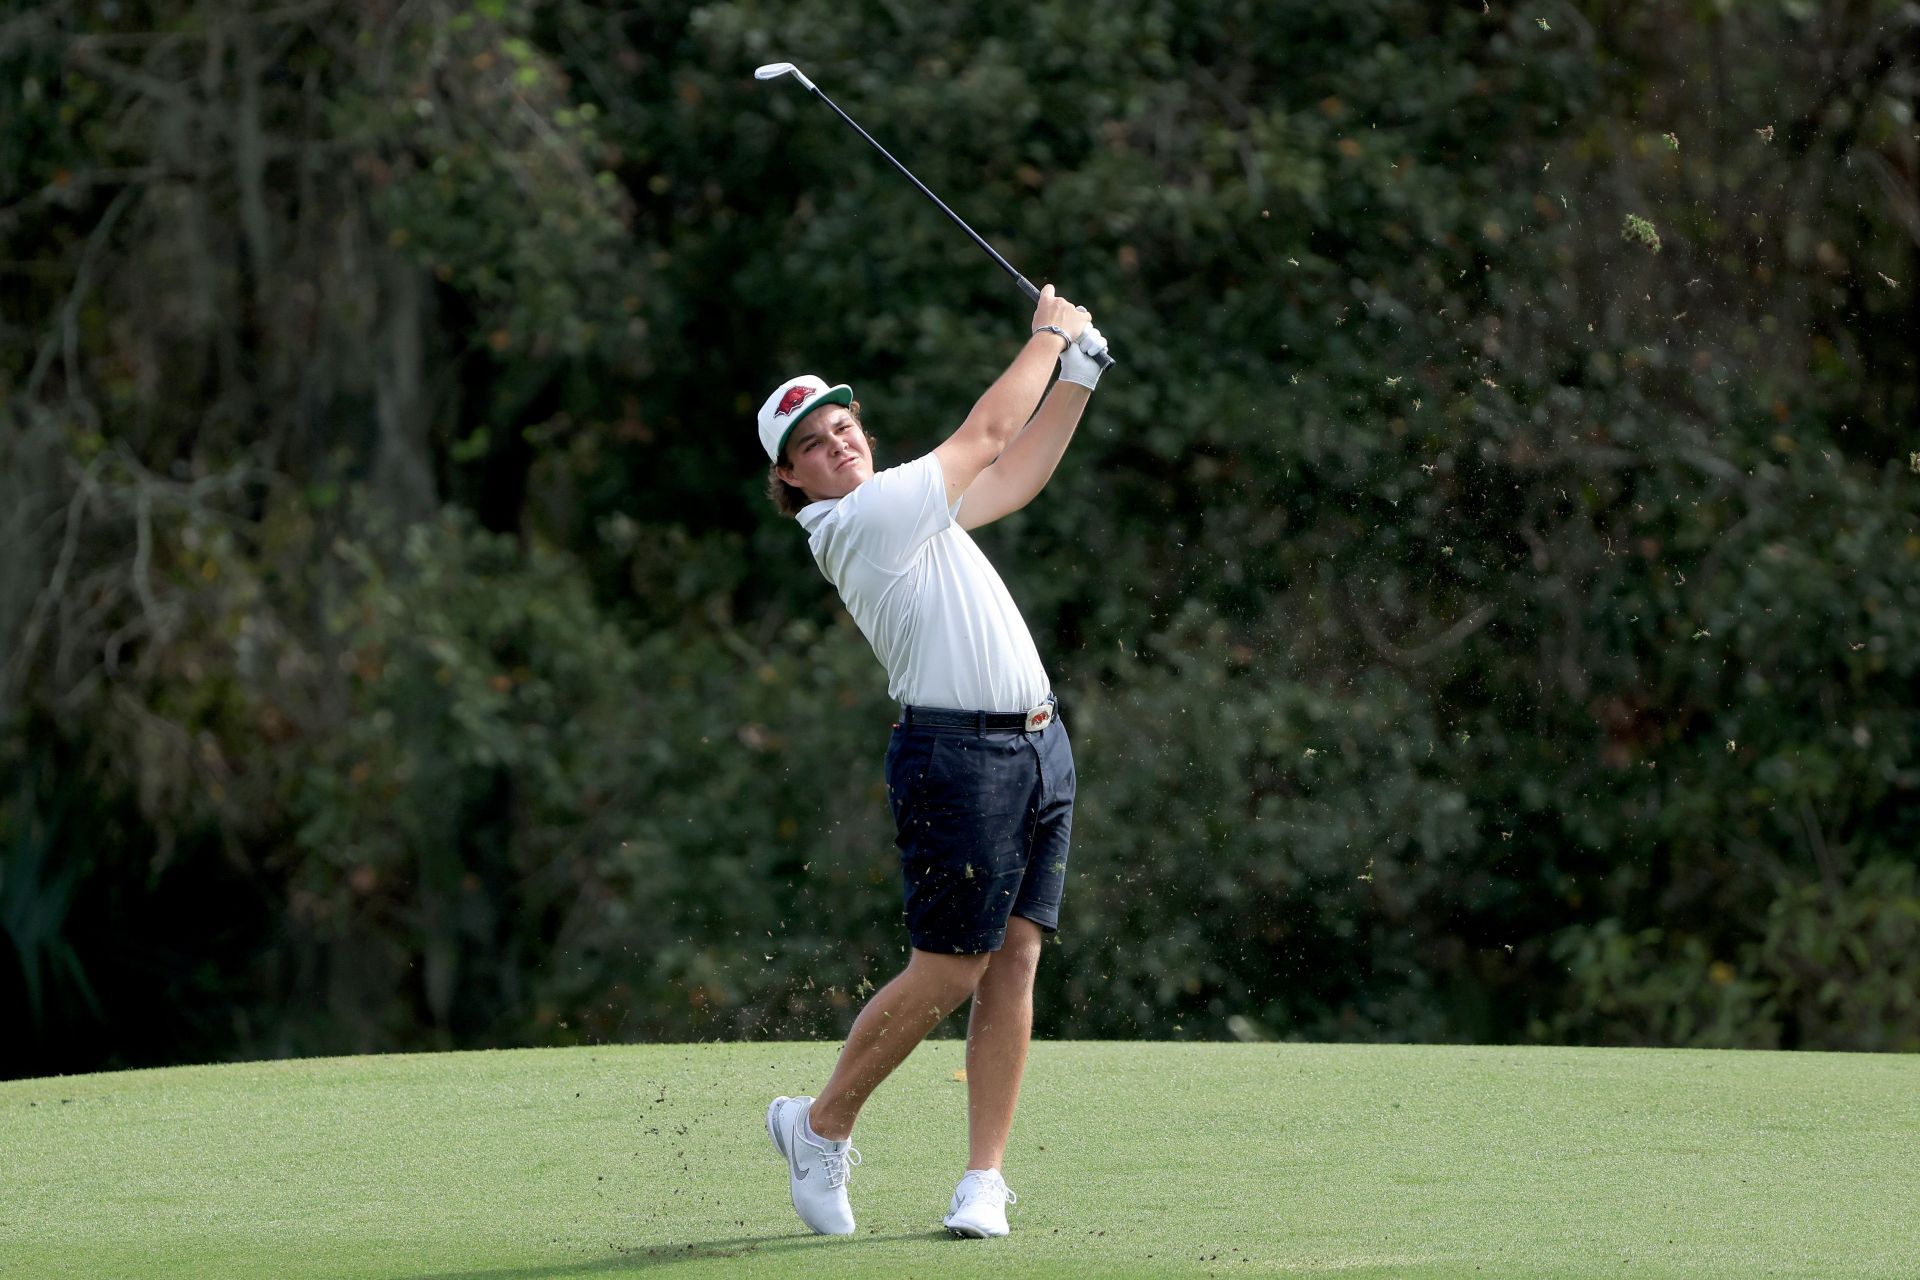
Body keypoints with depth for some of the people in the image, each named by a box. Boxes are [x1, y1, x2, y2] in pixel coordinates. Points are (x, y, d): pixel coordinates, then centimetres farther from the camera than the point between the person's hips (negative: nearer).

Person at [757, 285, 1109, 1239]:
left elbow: (1016, 475, 27)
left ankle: (983, 1178, 3)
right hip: (959, 754, -9)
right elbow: (986, 435, -2)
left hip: (1037, 746, 9)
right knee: (946, 971, -7)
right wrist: (1050, 336, 11)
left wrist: (1078, 373, 18)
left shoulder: (905, 512, 18)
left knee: (1014, 963, 2)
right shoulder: (861, 519, -9)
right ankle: (820, 1126, 12)